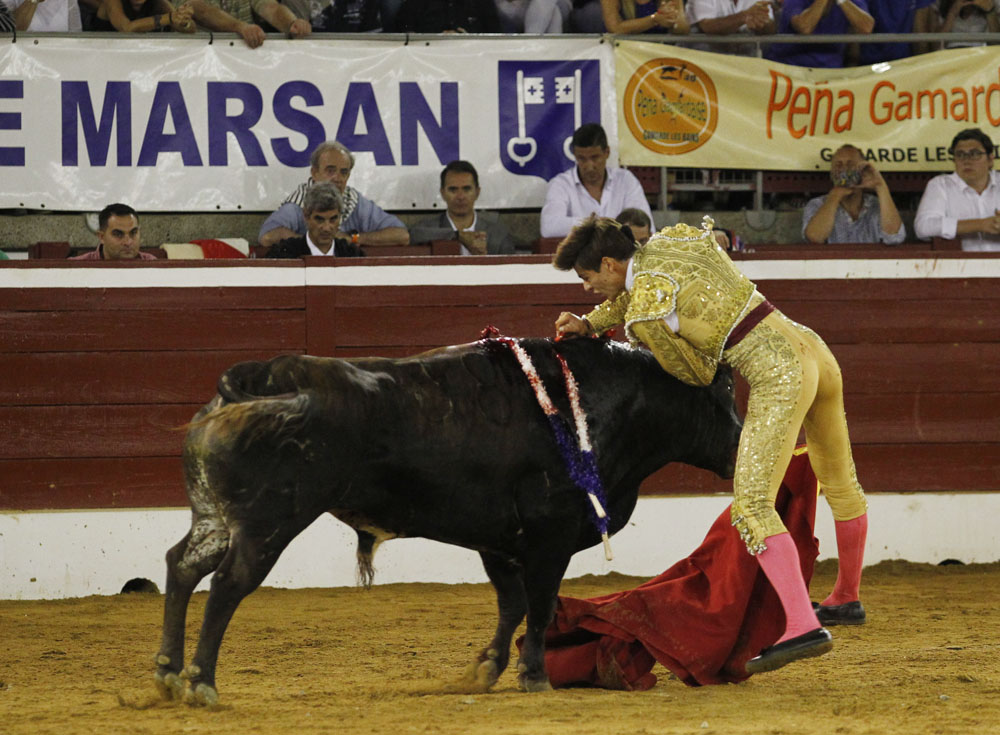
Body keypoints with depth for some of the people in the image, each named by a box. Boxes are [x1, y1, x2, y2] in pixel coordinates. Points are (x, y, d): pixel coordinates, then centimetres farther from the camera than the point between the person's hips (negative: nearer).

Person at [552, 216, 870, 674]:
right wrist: (591, 323, 19)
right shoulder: (667, 242, 11)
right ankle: (846, 599, 47)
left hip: (778, 375, -10)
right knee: (839, 482, 26)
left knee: (752, 504, -13)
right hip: (811, 346, 10)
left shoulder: (645, 314, -10)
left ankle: (802, 627, -26)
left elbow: (697, 373, 2)